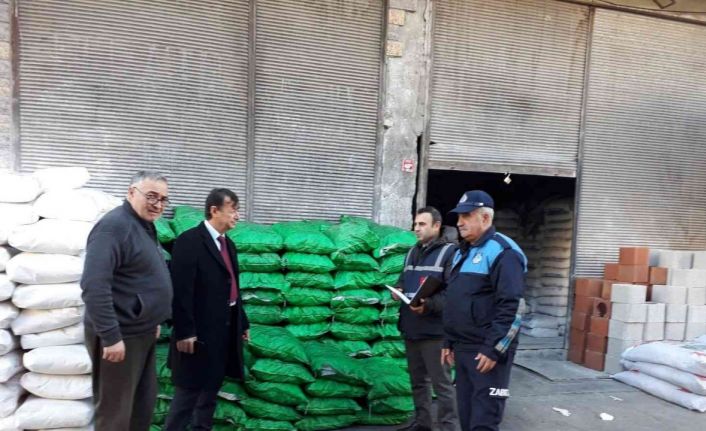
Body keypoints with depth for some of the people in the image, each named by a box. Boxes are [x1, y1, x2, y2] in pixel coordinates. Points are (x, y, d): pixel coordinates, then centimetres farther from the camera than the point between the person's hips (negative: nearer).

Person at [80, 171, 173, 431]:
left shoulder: (145, 226, 11)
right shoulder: (114, 226, -19)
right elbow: (93, 285, -27)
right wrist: (111, 336, -26)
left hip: (142, 333, 9)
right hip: (121, 335, -9)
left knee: (144, 403, 19)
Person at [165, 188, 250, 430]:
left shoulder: (228, 244, 11)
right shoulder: (190, 240, -13)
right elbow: (181, 290, -18)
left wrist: (242, 323, 14)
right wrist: (184, 331, -20)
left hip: (225, 330, 8)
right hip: (199, 332, -8)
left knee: (212, 387, 17)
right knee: (190, 390, 2)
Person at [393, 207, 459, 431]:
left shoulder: (449, 252, -8)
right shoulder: (412, 253, 17)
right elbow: (403, 280, 26)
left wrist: (429, 305, -26)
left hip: (434, 331, -8)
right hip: (410, 329, 8)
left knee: (442, 384, 0)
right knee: (418, 381, 18)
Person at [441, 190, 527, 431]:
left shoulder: (502, 251, -13)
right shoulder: (462, 252, 16)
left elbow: (510, 306, -20)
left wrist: (493, 349, -21)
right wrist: (449, 342, 19)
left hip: (488, 350, -9)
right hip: (462, 348, 9)